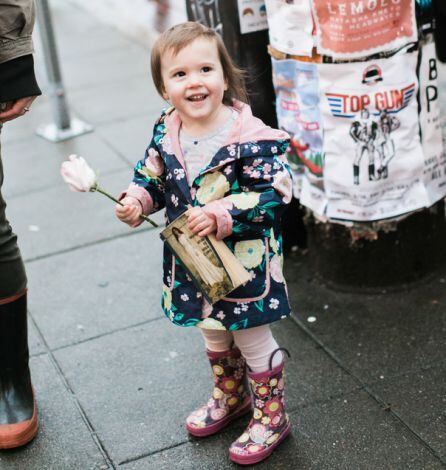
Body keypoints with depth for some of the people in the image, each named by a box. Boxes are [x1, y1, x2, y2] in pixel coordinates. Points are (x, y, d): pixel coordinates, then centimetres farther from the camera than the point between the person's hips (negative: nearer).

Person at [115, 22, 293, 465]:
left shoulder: (249, 135, -24)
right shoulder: (166, 133, -5)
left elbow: (275, 192, -24)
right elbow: (151, 175, 9)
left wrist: (221, 213, -32)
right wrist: (136, 200, -11)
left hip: (244, 259, -6)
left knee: (252, 338, 10)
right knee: (213, 331, 26)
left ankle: (270, 416, 31)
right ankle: (231, 396, 50)